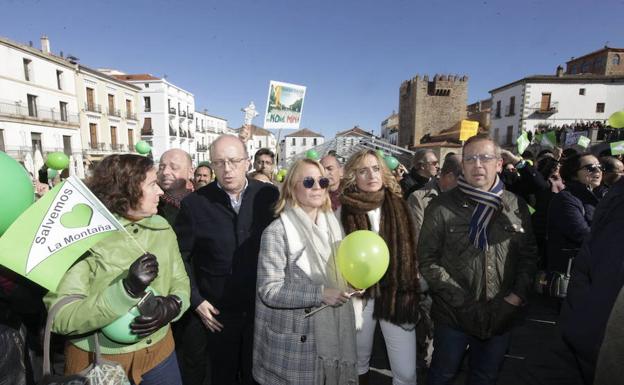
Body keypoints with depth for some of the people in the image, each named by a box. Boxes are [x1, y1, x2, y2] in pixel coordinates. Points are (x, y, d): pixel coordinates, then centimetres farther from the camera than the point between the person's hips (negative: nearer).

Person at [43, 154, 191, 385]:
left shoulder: (161, 227, -3)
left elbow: (180, 282, 1)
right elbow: (59, 317, -21)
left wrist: (172, 306, -20)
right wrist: (126, 290, -33)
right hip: (97, 363, -4)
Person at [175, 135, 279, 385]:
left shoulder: (269, 195, -7)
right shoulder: (194, 203, -10)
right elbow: (181, 256, -2)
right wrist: (196, 300, -4)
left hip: (264, 308, 1)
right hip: (217, 313, 0)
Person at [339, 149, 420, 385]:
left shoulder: (399, 207, 2)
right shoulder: (343, 211, -6)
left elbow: (411, 251, 8)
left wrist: (414, 291, 7)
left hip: (397, 295, 1)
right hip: (361, 295, -1)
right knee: (359, 361, 17)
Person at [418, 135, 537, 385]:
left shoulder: (516, 207, 0)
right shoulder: (441, 207, -11)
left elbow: (529, 254, 8)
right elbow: (428, 260, -11)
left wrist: (518, 294, -5)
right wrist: (462, 300, -15)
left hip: (501, 316, 3)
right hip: (454, 316, -3)